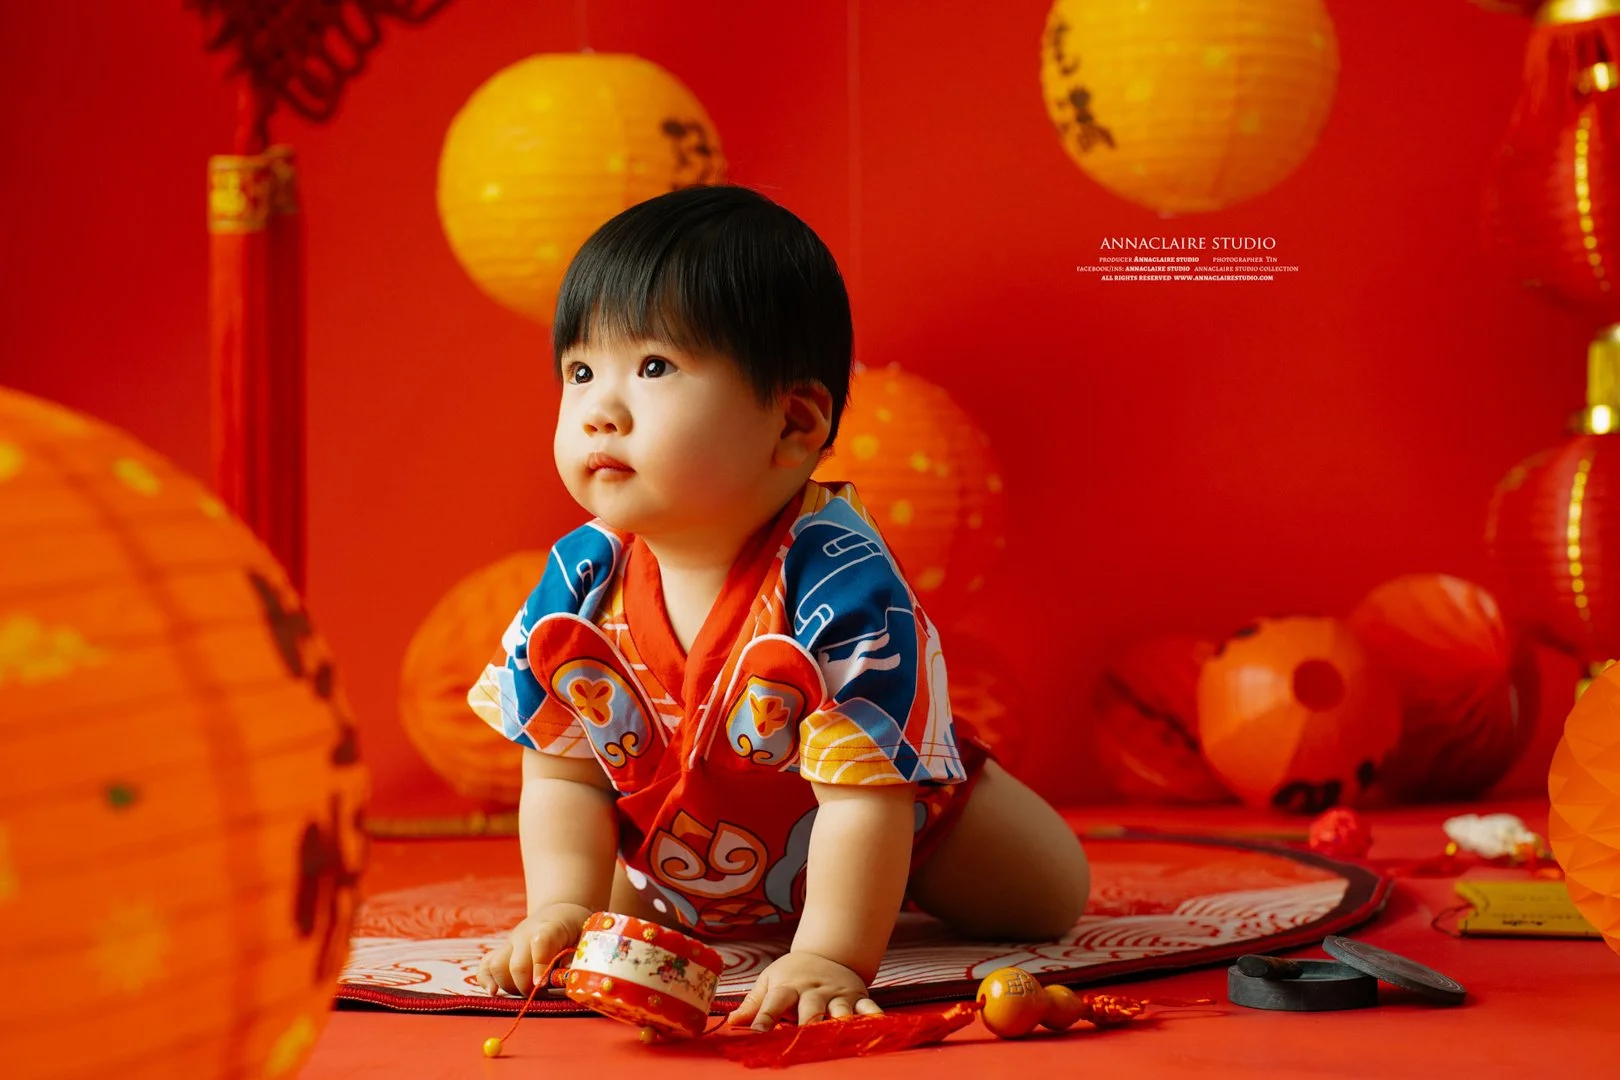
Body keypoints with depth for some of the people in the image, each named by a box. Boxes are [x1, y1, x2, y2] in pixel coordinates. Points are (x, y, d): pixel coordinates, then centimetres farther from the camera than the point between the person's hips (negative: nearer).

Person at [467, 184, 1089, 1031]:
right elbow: (563, 775, -16)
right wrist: (564, 910, -30)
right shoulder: (579, 584, -25)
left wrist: (829, 955, -47)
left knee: (1047, 895, -4)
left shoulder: (842, 586, -40)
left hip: (902, 806, -3)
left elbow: (865, 791, -40)